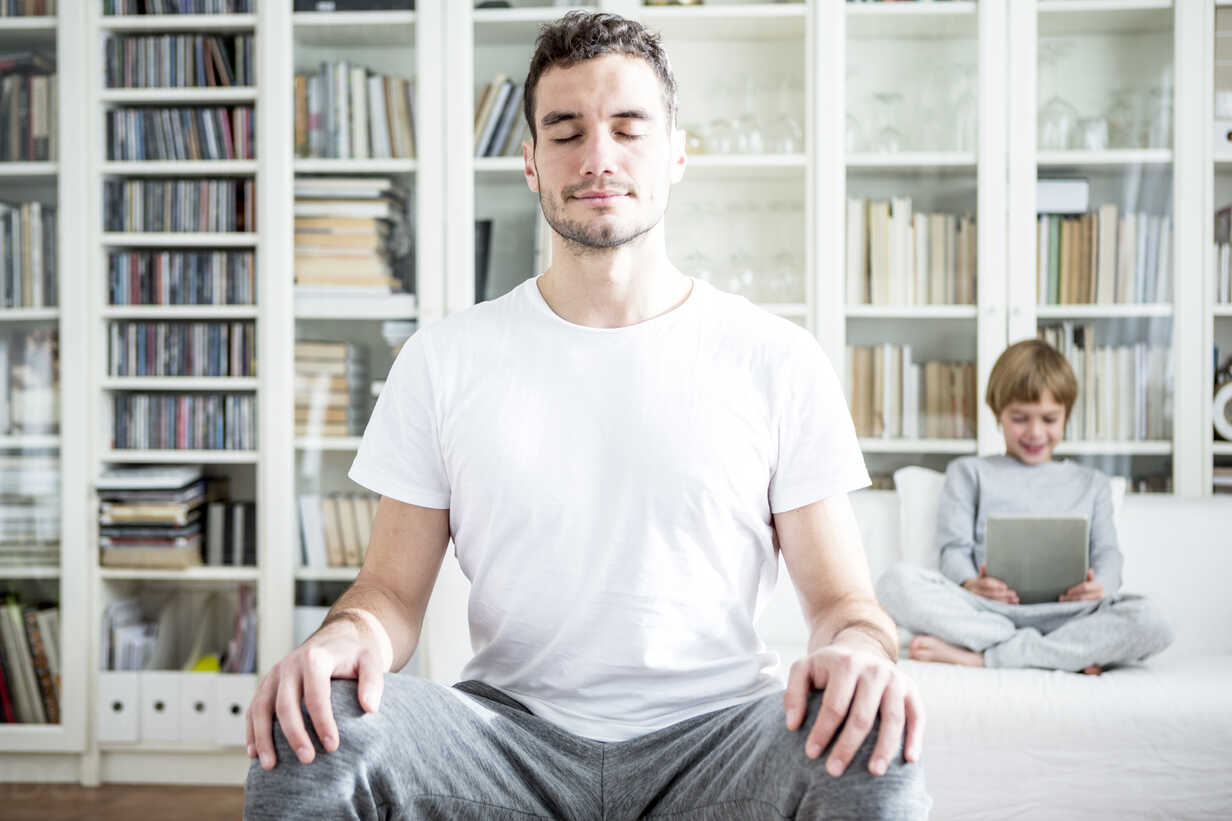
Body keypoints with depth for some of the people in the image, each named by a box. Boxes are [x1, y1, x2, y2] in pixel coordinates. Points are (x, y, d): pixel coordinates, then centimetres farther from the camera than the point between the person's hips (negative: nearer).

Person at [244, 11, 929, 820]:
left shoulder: (779, 361, 4)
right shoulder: (444, 358, 6)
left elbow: (841, 594, 4)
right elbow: (394, 587, 7)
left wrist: (858, 647, -21)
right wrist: (352, 633, -18)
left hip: (708, 733, 0)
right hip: (510, 725, 1)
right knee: (308, 732, -28)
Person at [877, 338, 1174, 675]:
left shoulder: (1091, 483, 29)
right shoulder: (970, 472, 24)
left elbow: (1107, 553, 15)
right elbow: (955, 546, 10)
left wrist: (1099, 587, -11)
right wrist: (969, 583, -15)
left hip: (1065, 614, 1)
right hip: (985, 609, -1)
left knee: (1149, 624, -32)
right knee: (897, 582, -32)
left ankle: (978, 656, -32)